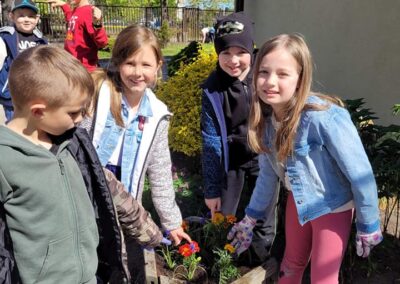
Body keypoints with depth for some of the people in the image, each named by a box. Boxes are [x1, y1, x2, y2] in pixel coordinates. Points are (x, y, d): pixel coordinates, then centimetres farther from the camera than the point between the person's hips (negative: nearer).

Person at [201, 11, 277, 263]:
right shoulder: (212, 89, -14)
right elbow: (211, 141, -10)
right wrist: (211, 188, -8)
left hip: (264, 158, 0)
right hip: (231, 162, 0)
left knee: (265, 224, 11)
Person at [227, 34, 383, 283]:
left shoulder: (324, 118, -33)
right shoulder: (266, 118, -12)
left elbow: (361, 175, -24)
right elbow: (268, 172, 1)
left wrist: (368, 227, -13)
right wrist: (251, 216, 7)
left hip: (332, 205, -5)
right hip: (298, 201, 6)